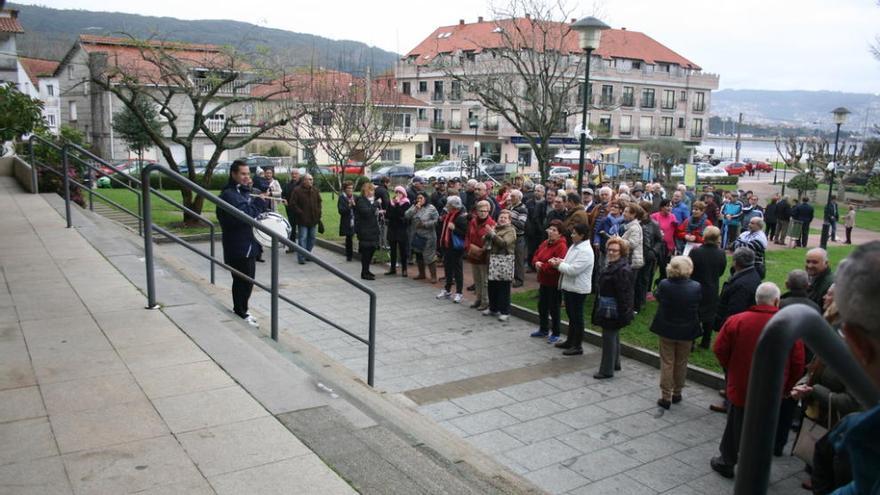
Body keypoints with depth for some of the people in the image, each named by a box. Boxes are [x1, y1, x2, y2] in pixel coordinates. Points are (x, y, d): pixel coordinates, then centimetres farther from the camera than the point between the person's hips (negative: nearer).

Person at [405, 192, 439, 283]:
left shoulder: (431, 208, -8)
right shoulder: (414, 207, 7)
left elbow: (436, 220, -13)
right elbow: (407, 216, -5)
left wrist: (424, 224, -19)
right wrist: (415, 209, -16)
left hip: (427, 237, -6)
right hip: (416, 236, 6)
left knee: (429, 256, -6)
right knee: (418, 255, 16)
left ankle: (434, 276, 2)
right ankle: (421, 274, 30)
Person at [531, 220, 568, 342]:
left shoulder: (561, 246, -18)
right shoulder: (545, 243, 9)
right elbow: (536, 256, 16)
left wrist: (542, 266, -19)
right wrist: (536, 263, -6)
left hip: (554, 283, -9)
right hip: (543, 281, 9)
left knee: (554, 309, 2)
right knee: (542, 306, 19)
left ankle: (555, 334, 15)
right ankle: (543, 330, 36)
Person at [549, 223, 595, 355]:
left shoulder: (585, 251, -21)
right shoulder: (575, 246, 10)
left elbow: (573, 270, -26)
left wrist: (559, 264, -13)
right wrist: (559, 261, 0)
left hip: (578, 289, -10)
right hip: (569, 287, 10)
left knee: (577, 317, 0)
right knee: (571, 315, 20)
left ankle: (577, 346, 10)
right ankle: (570, 341, 33)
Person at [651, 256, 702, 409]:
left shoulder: (664, 285, -19)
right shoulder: (696, 287, -16)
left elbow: (657, 296, 0)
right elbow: (699, 308, -3)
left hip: (666, 330, -1)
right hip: (686, 331, 1)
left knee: (667, 363, 10)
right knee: (681, 363, 17)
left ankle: (666, 396, 11)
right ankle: (677, 393, 30)